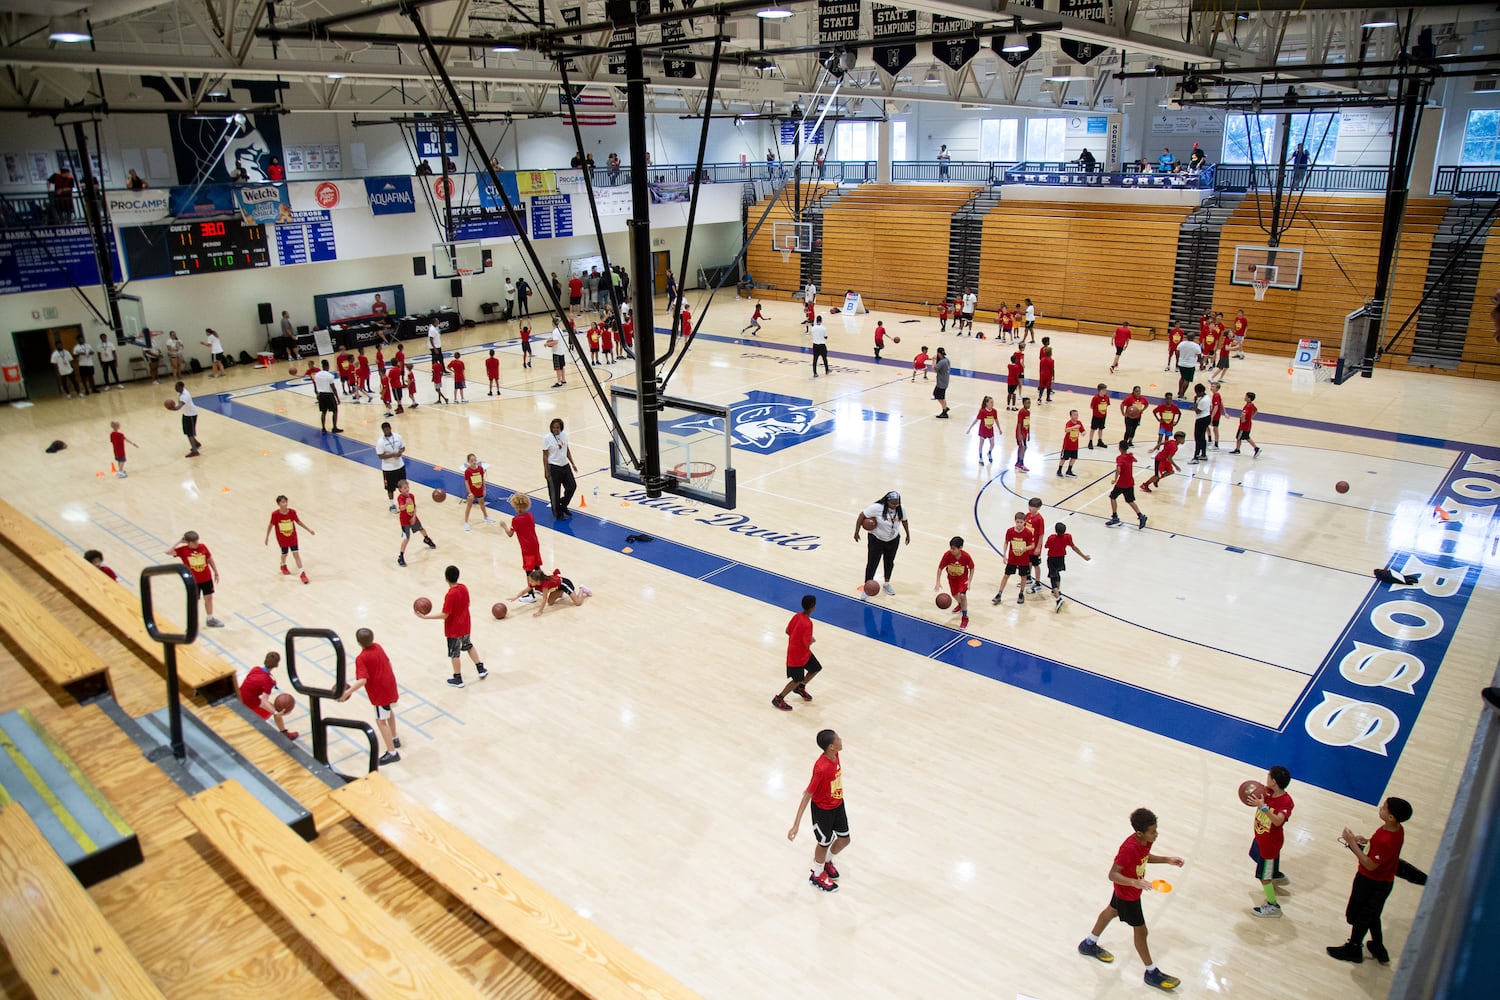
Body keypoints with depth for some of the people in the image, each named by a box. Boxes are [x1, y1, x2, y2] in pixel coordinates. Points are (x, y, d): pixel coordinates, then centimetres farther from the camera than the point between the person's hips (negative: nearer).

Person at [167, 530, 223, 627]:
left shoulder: (202, 547, -7)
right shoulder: (183, 550, -13)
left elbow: (210, 559, 5)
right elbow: (168, 552, -28)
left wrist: (216, 573, 9)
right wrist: (179, 542, -23)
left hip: (206, 578, 3)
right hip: (193, 581, -3)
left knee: (209, 598, 14)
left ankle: (210, 619, 31)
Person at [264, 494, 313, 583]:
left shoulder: (292, 512, -15)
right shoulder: (275, 514, -20)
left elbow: (298, 521, 2)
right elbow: (270, 525, -7)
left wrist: (308, 529, 4)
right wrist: (267, 538, 1)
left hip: (292, 537, 1)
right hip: (282, 538, -1)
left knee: (296, 554, -2)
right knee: (284, 553, 16)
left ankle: (302, 573, 0)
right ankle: (283, 566, 49)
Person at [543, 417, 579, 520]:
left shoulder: (564, 435, 1)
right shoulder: (547, 438, -13)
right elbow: (545, 455, -10)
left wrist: (572, 463, 13)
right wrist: (546, 471, -12)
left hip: (565, 465, 6)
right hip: (553, 467, -5)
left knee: (572, 486, 7)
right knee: (555, 492, 3)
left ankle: (563, 505, 31)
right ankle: (558, 513, 19)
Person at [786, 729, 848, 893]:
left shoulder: (834, 755, -14)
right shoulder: (821, 768, -37)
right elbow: (807, 796, -32)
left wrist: (812, 788, 25)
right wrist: (796, 824, -31)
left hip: (838, 804, 7)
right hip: (823, 810, -7)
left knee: (844, 840, 21)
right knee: (824, 843, 16)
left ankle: (827, 861, 50)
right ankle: (817, 876, 43)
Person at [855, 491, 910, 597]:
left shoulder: (901, 509, -14)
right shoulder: (877, 508, -27)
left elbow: (904, 521, 5)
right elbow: (862, 515, -20)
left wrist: (908, 535, 15)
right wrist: (856, 532, -19)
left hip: (893, 540, 4)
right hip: (876, 540, -4)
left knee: (889, 562, 20)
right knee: (872, 563, -2)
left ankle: (887, 583, 41)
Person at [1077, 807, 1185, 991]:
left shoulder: (1146, 840, -15)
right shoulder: (1129, 848, -40)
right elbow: (1113, 875, -35)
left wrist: (1167, 860, -1)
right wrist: (1135, 882, -47)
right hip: (1128, 895, -9)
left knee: (1112, 911, 28)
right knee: (1141, 931, 7)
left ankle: (1089, 945, 51)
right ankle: (1151, 973, 28)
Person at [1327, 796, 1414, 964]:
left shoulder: (1386, 840, -38)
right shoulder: (1397, 829, -10)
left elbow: (1370, 865, -28)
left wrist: (1352, 843, -27)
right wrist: (1367, 841, -3)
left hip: (1371, 884, -8)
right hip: (1383, 881, 8)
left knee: (1358, 916, 16)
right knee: (1371, 916, 28)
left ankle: (1353, 950, 36)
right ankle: (1379, 950, 45)